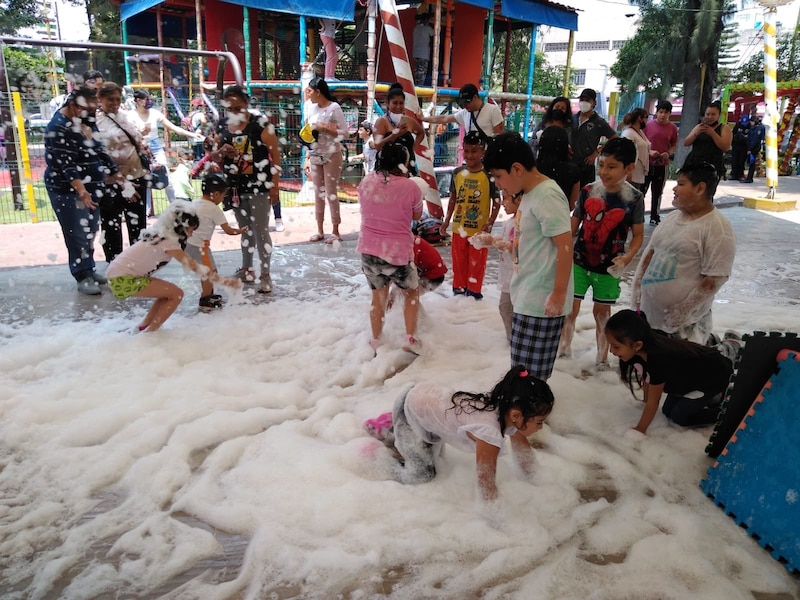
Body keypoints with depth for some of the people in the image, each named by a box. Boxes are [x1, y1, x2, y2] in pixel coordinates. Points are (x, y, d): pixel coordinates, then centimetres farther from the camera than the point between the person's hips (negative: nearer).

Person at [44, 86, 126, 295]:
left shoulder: (87, 121, 9)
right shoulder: (59, 127, -18)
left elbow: (99, 150, 18)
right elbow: (65, 162, -27)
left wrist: (114, 174, 14)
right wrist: (80, 189, -38)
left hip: (92, 187, 8)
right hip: (67, 190, -8)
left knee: (91, 232, 14)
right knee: (78, 235, -5)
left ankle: (89, 269, 26)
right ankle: (83, 277, 3)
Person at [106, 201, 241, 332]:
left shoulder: (162, 234, 9)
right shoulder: (168, 242, -18)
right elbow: (194, 266, -22)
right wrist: (223, 281, -23)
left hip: (119, 273, 9)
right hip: (123, 279, -9)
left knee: (168, 293, 16)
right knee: (176, 294, -8)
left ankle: (142, 328, 22)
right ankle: (149, 333, -1)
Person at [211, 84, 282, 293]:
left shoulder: (260, 124, -11)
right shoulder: (222, 125, 5)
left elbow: (275, 155, -9)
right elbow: (216, 157, 15)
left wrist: (275, 185, -13)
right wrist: (222, 151, -9)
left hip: (259, 185, -5)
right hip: (235, 186, 6)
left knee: (260, 231, -2)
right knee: (245, 229, 17)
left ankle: (265, 275, 7)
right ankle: (246, 269, 30)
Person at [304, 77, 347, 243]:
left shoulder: (334, 108, -11)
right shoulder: (311, 107, 6)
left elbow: (344, 132, -13)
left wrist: (324, 129, -20)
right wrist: (307, 158, 8)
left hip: (331, 156, -6)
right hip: (315, 156, 6)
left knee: (331, 193, -1)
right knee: (318, 193, 9)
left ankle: (335, 232, 8)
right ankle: (319, 230, 17)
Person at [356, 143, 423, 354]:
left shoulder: (365, 182, 1)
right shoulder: (410, 187, -12)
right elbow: (417, 215, 6)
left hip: (369, 249, 4)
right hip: (398, 252, -3)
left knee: (378, 296, 21)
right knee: (412, 292, 20)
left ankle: (376, 342, 26)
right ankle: (410, 339, 13)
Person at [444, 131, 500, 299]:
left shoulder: (488, 175, -10)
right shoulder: (458, 173, 3)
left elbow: (496, 201, -7)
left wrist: (490, 223, -14)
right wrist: (447, 220, 10)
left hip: (479, 229, -4)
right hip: (459, 227, 4)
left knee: (476, 263, 7)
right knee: (458, 261, 15)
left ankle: (474, 292, 22)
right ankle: (459, 289, 31)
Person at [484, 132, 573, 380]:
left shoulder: (547, 196, -19)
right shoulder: (529, 194, 10)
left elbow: (565, 247, -21)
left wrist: (559, 293, -21)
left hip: (542, 300, -10)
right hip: (528, 297, 10)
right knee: (524, 369, 19)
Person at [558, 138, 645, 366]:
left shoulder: (634, 198, -9)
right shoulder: (588, 191, -5)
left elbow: (638, 234, -4)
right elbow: (573, 226, 2)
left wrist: (627, 257, -20)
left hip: (609, 268, -1)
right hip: (579, 261, 1)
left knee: (602, 312, 12)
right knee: (570, 307, 7)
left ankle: (602, 357, 30)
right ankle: (563, 349, 28)